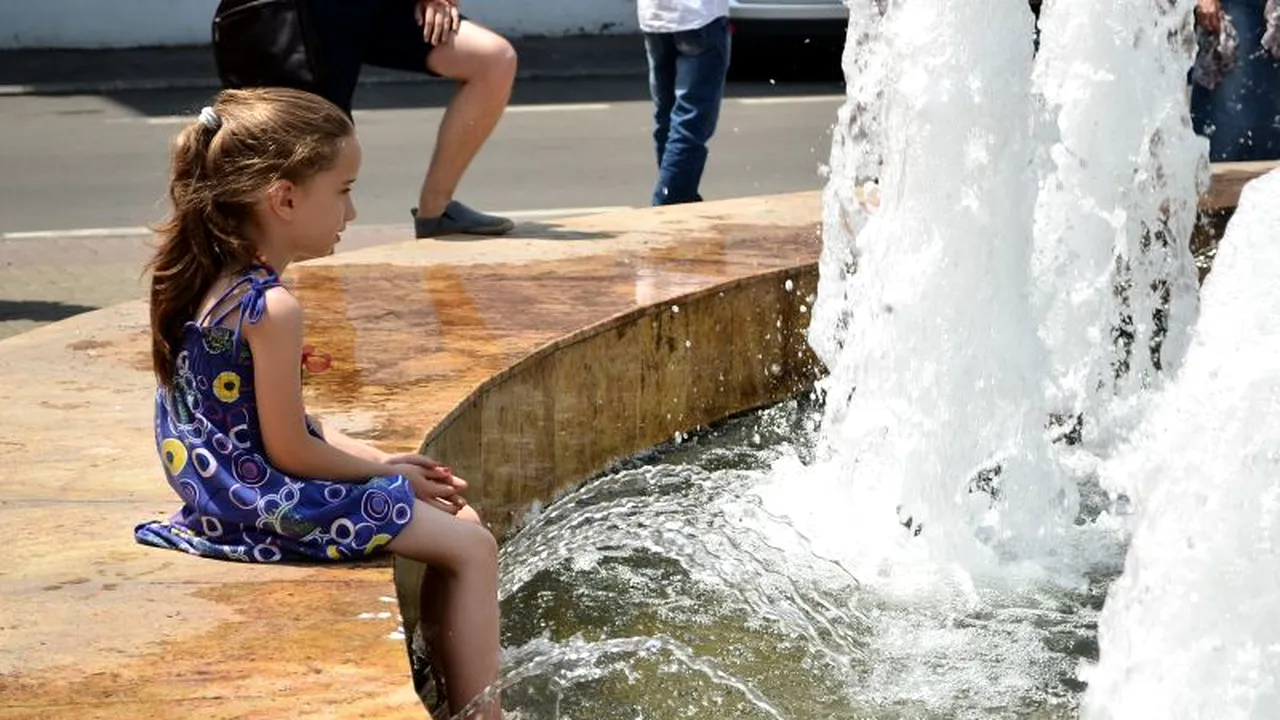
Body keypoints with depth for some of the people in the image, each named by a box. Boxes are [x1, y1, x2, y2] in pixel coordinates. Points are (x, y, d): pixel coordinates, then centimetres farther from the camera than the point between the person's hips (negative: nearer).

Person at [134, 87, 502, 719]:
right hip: (265, 504, -10)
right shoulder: (272, 309, -24)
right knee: (471, 548, -6)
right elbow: (290, 449, -20)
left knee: (460, 518, 17)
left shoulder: (205, 283, 6)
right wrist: (385, 471, -6)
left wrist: (378, 458, 9)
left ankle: (443, 669, 17)